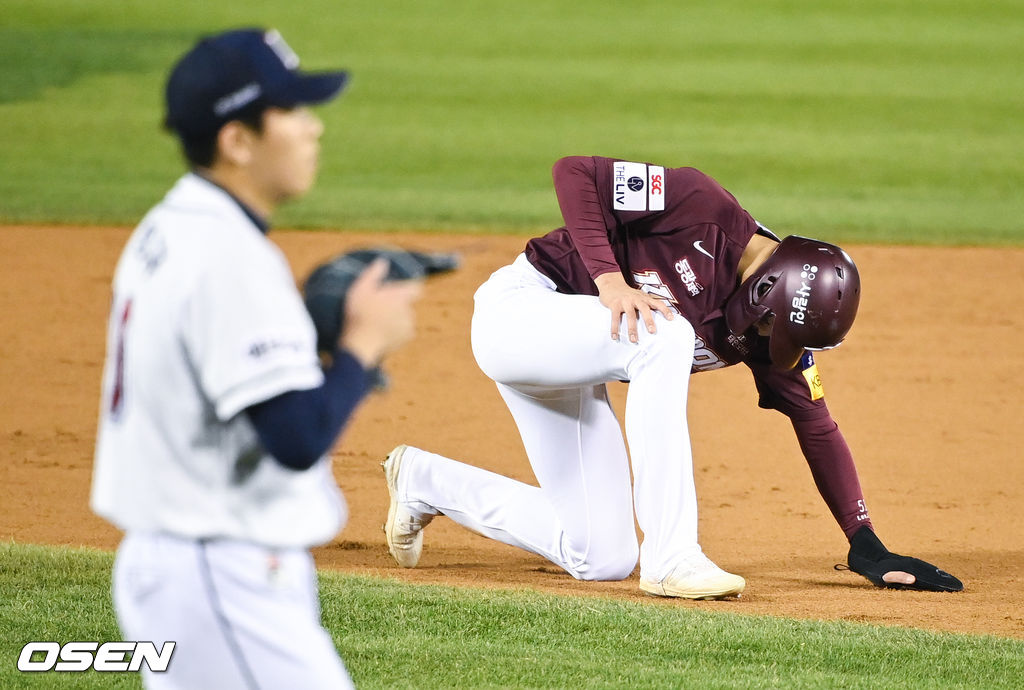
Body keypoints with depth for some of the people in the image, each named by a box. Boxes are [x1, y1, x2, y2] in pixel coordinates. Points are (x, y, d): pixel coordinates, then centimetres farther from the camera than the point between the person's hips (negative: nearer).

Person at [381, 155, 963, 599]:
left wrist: (867, 547, -4)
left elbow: (817, 427, 0)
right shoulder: (703, 209, -24)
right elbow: (574, 172, -23)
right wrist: (609, 278, -33)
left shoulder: (772, 330, -5)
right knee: (664, 334, -34)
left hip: (570, 375, 8)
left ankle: (427, 482, 25)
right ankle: (672, 558, -32)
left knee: (602, 560, 2)